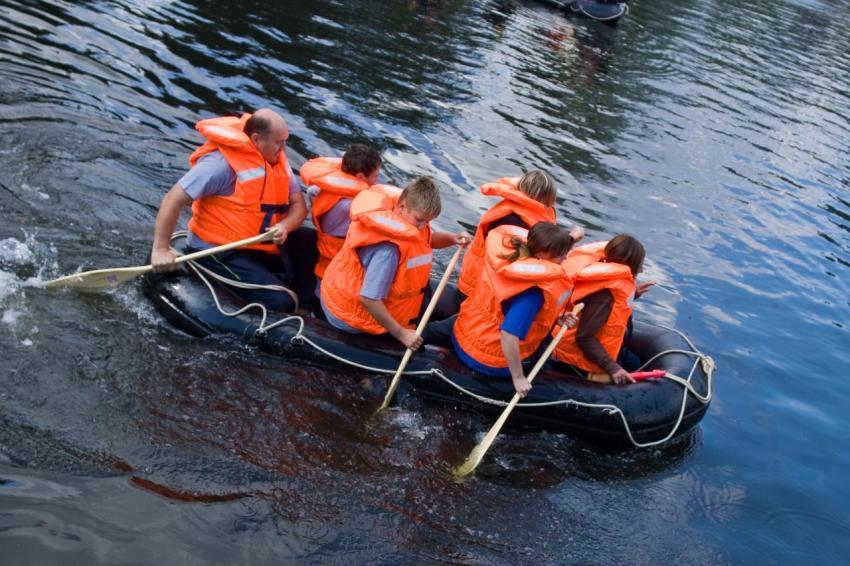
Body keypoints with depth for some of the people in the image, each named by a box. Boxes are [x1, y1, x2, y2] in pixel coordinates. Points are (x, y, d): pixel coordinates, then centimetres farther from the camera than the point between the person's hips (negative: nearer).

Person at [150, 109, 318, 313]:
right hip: (219, 253, -8)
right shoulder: (222, 162, -21)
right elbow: (173, 200, -21)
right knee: (280, 302, -23)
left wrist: (284, 226, -18)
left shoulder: (277, 159, 3)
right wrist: (160, 250, -23)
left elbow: (298, 204, 5)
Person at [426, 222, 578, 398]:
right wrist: (518, 378, -25)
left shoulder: (511, 254, -9)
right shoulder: (534, 290, -32)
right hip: (486, 361, -9)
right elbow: (509, 334, -35)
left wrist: (557, 318, 0)